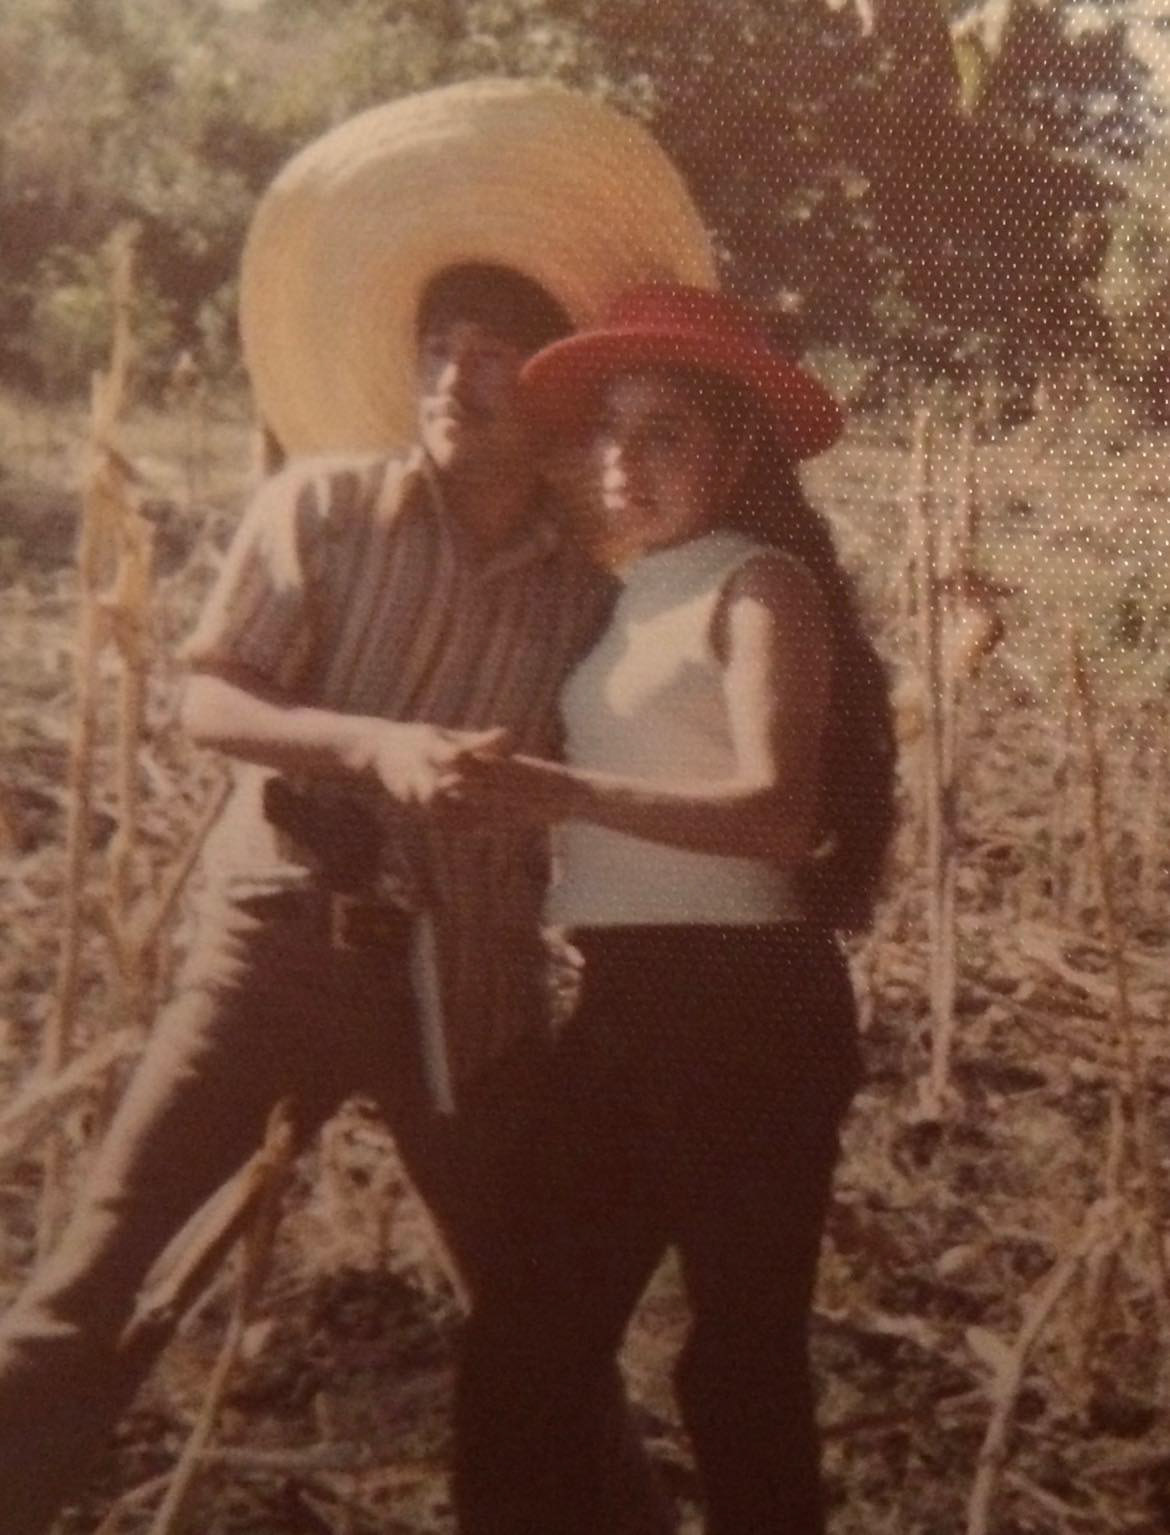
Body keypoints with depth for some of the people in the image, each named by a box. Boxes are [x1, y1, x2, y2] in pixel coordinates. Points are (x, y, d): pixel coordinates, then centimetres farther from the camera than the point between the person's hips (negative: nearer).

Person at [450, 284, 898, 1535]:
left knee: (740, 1347, 0)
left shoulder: (759, 585, -7)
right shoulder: (627, 595, 17)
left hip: (740, 1001, -8)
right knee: (530, 1339, 10)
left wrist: (571, 795, -32)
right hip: (630, 1000, 8)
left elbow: (778, 814, -24)